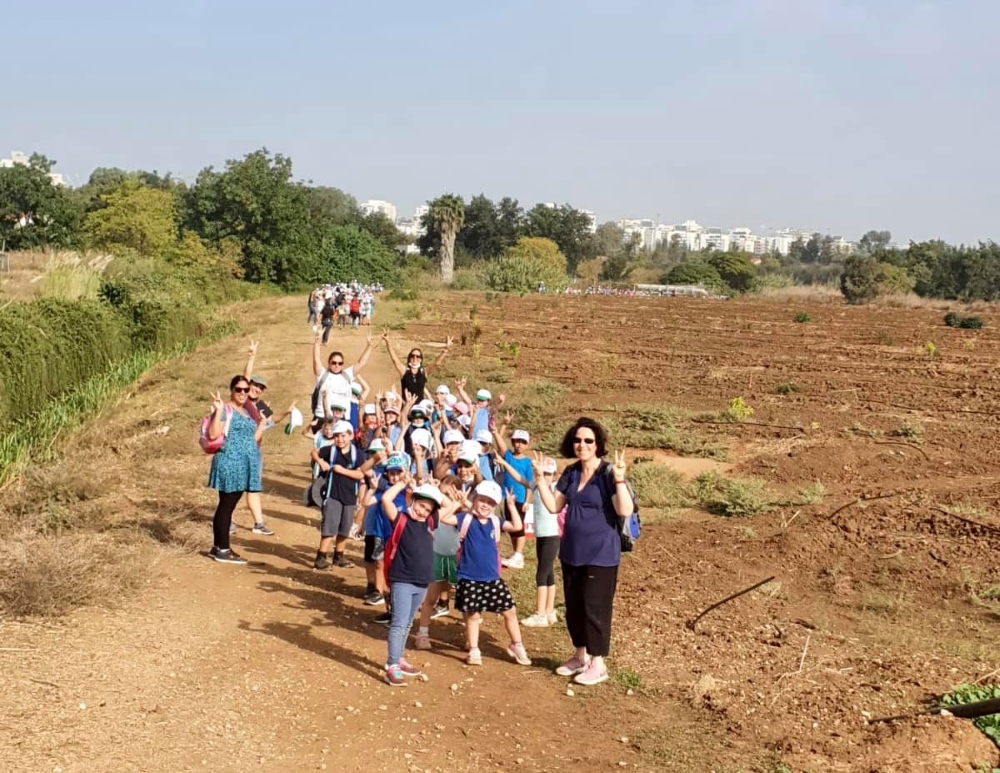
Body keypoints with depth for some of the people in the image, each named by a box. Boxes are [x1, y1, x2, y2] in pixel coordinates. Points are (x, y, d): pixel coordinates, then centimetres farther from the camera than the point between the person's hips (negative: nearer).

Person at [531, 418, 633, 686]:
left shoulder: (608, 473, -15)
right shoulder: (571, 473, 5)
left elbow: (625, 511, -24)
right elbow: (554, 506, 6)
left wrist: (619, 479, -35)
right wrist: (540, 477, -1)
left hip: (601, 554, -7)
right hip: (572, 553, 7)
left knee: (595, 608, 0)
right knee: (573, 607, 16)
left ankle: (598, 664, 13)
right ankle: (580, 656, 32)